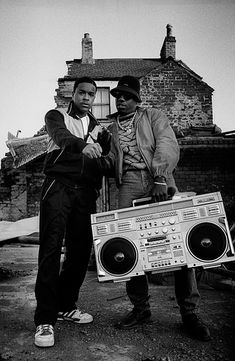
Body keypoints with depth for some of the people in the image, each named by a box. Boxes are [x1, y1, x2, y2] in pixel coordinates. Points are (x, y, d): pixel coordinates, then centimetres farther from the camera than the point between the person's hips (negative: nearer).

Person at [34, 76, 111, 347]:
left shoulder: (97, 126, 23)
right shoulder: (56, 116, 8)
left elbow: (106, 153, 16)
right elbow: (61, 135, -15)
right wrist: (83, 145, -37)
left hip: (85, 191, 5)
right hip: (59, 185, -4)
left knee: (81, 249, 4)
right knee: (51, 249, -9)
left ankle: (65, 306, 22)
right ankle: (45, 319, -4)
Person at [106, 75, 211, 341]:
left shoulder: (153, 116, 14)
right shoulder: (110, 129, 24)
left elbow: (168, 146, -3)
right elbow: (110, 162, 20)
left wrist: (160, 178, -19)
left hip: (159, 182, -2)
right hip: (129, 185, 3)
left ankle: (189, 311, 4)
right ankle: (140, 308, 11)